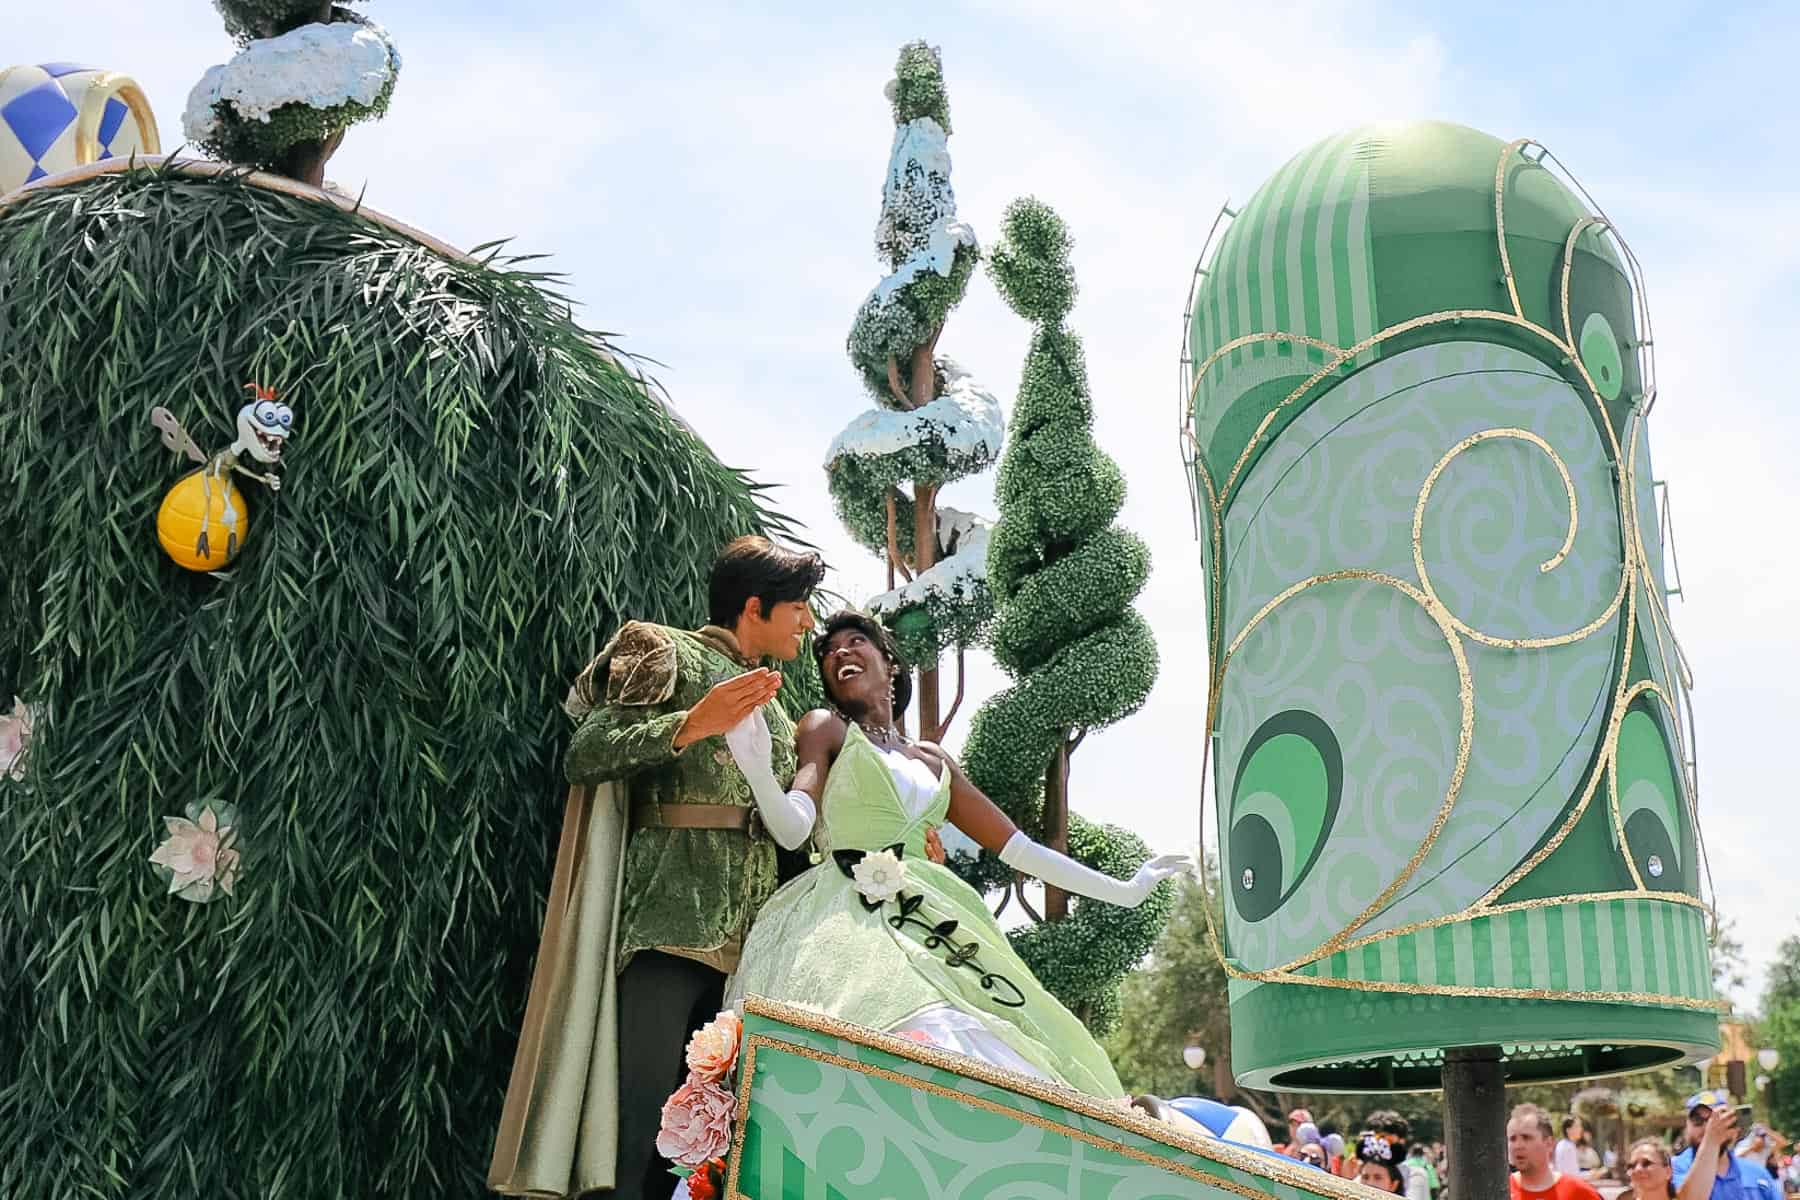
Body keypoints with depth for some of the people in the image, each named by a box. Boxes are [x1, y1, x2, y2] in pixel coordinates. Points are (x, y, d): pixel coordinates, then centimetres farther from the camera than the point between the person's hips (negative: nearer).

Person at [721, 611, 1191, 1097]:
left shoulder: (934, 763, 26)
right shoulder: (825, 728, 14)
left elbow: (1017, 848, 30)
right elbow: (792, 829, -1)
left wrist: (1125, 891, 32)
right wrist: (757, 769, -23)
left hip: (928, 921, 5)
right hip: (849, 916, -4)